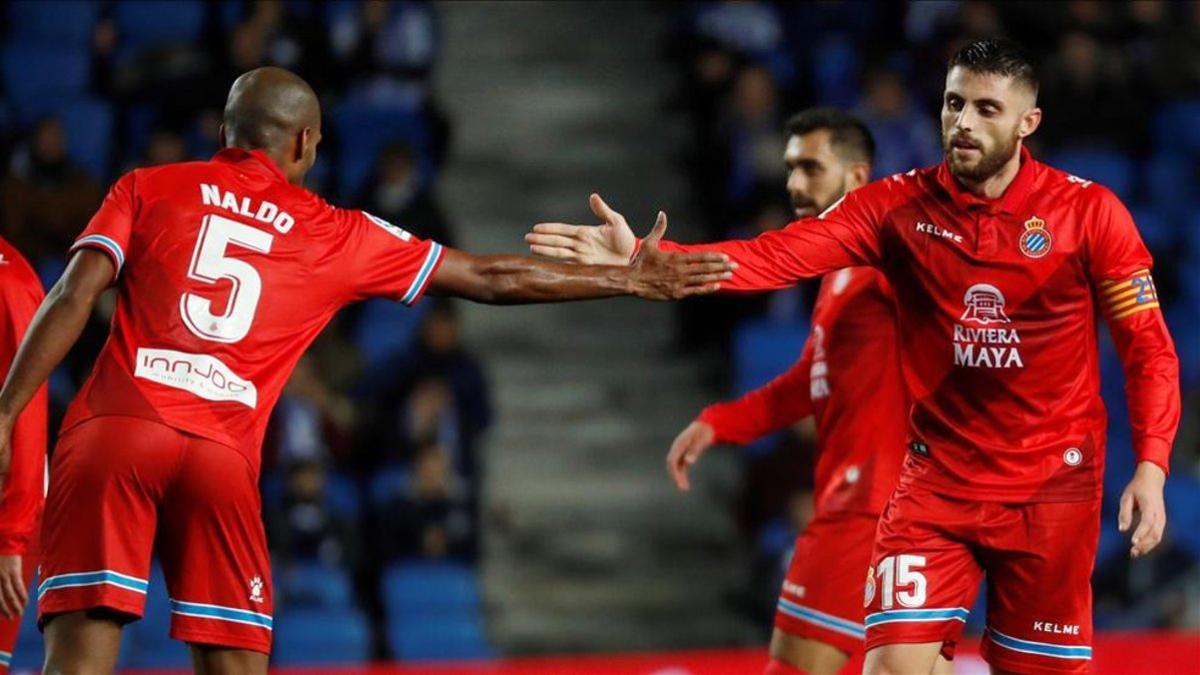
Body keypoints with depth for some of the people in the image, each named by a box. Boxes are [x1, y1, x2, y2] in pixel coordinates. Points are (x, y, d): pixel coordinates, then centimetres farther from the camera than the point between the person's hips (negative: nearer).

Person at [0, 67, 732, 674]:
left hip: (114, 429, 0)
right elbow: (493, 279, 22)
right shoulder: (336, 236, 16)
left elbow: (73, 300, 2)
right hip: (223, 454, 0)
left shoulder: (148, 189, 15)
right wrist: (632, 279, 31)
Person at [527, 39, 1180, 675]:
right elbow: (778, 255, -14)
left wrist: (1151, 465, -15)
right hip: (935, 483, 1)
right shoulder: (897, 205, -3)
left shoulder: (1090, 211, -7)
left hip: (1053, 488, -1)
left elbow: (1149, 348, -3)